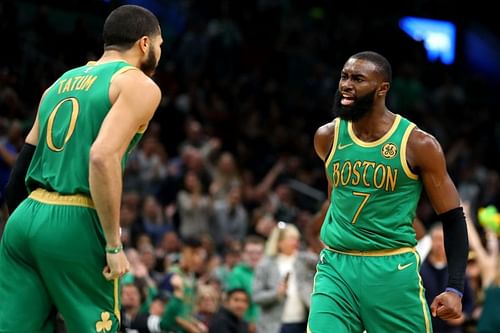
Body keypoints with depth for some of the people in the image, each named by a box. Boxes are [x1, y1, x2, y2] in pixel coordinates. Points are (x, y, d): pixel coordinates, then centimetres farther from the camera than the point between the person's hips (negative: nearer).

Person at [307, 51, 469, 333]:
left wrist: (455, 289, -13)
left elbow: (452, 218, -4)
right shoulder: (327, 138, 3)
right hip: (336, 268, 2)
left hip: (394, 271, -2)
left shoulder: (418, 144, -8)